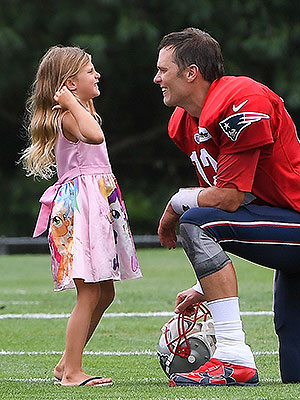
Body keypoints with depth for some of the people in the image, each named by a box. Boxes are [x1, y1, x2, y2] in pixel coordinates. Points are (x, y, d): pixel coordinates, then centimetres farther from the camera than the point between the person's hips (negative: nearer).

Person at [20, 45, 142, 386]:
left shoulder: (80, 111, 20)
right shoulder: (68, 117, -12)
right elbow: (94, 135, -33)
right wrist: (71, 101, -22)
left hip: (98, 205, 10)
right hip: (80, 204, -10)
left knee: (104, 293, 13)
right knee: (89, 295, -11)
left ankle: (67, 364, 20)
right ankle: (72, 372, -9)